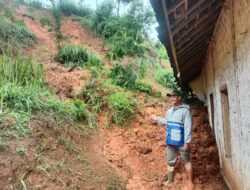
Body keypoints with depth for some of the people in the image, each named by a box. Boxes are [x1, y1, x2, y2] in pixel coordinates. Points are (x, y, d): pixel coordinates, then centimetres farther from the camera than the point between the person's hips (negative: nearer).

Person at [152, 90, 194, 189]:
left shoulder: (185, 110, -14)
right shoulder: (169, 111, 8)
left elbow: (188, 127, -18)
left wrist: (187, 141, -21)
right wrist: (157, 119, 20)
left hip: (181, 142, -7)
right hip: (170, 141, 7)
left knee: (187, 160, 11)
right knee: (170, 162, 17)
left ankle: (190, 182, 25)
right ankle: (169, 181, 32)